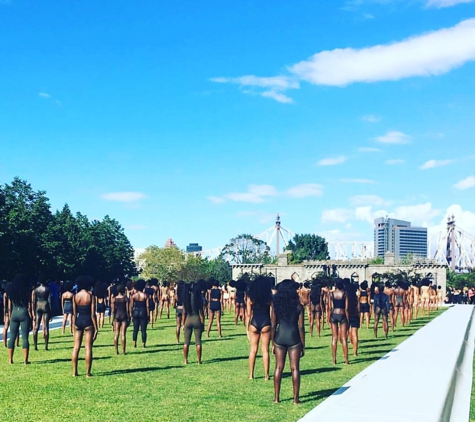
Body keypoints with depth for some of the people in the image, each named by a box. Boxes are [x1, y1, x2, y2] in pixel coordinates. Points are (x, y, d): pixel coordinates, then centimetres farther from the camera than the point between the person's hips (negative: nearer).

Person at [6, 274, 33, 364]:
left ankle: (10, 360, 10)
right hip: (24, 314, -3)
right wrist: (31, 318, 2)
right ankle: (25, 360, -2)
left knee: (12, 337, 10)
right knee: (25, 337, -1)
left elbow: (9, 307, 9)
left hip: (14, 314, 3)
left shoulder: (11, 292, 7)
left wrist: (10, 316, 15)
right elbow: (29, 307, -4)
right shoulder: (26, 292, -4)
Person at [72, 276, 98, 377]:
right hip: (88, 322, -3)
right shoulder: (91, 297, -7)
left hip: (78, 322, 4)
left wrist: (74, 325, 12)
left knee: (76, 347, 10)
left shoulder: (75, 296, 2)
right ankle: (88, 372, 3)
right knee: (88, 348, 1)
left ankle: (74, 372, 13)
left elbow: (74, 313, 4)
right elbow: (93, 314, -8)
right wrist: (96, 327, -3)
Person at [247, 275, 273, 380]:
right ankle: (266, 375, 8)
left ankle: (251, 375, 12)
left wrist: (247, 328, 9)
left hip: (254, 323, 1)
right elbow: (272, 313, -1)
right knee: (265, 350, 6)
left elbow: (249, 314, 2)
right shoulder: (269, 297, -1)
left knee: (253, 350, 10)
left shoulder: (250, 297, 1)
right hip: (266, 323, -1)